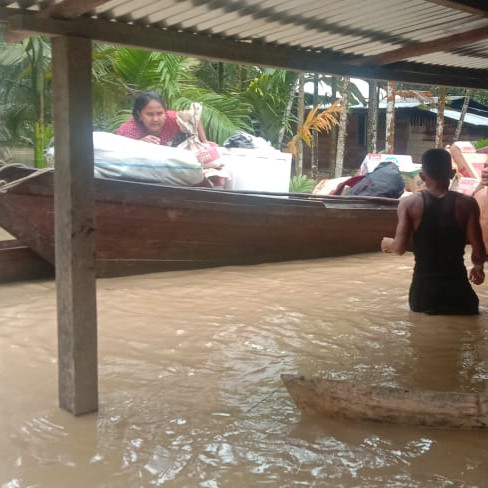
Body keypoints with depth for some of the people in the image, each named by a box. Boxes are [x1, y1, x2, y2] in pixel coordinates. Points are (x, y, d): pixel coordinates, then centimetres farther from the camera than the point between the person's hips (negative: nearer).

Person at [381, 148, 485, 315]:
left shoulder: (409, 203, -7)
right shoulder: (467, 204, -7)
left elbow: (400, 247, -11)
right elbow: (478, 250, -8)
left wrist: (387, 243, 13)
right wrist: (478, 266, 15)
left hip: (423, 290, 1)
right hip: (456, 290, 0)